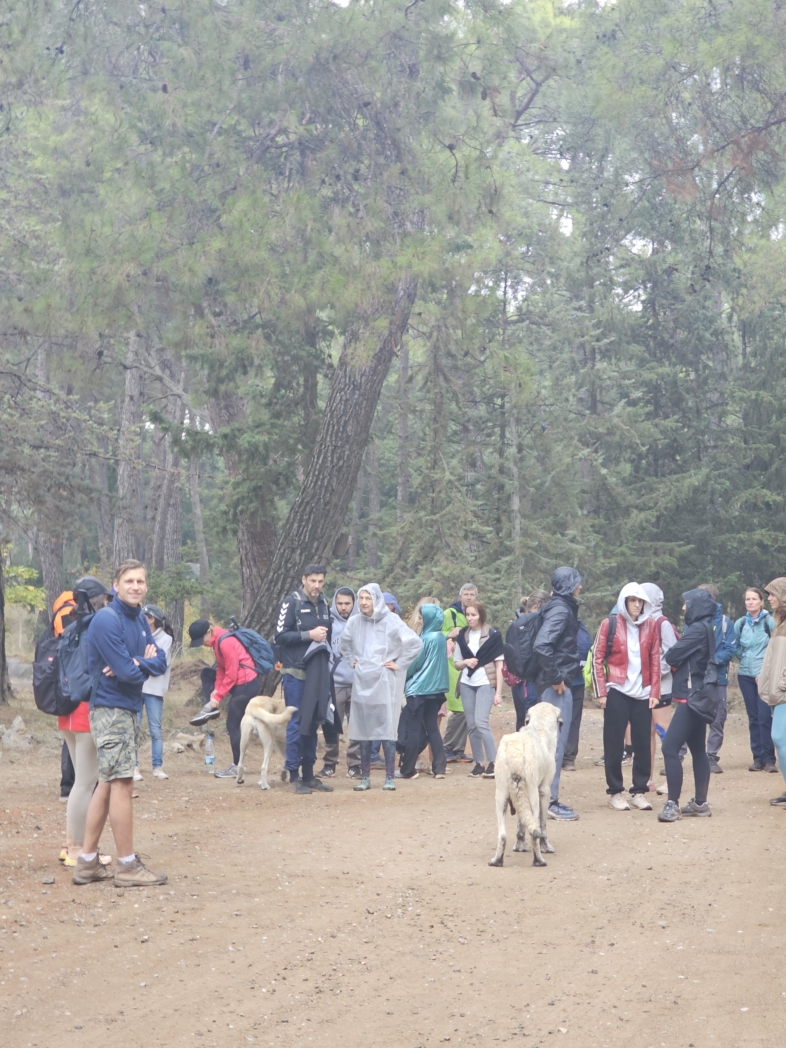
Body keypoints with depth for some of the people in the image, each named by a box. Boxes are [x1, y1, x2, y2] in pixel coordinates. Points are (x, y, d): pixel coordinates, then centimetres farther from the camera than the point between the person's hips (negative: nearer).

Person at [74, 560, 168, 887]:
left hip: (128, 709, 9)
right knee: (122, 783, -7)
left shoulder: (139, 619, 11)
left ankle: (88, 863, 15)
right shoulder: (107, 619, -17)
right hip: (111, 709, -9)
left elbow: (160, 661, 5)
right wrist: (144, 665, -2)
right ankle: (128, 867, -2)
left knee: (107, 784, 10)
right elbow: (127, 671, -22)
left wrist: (138, 663, -14)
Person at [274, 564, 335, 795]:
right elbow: (280, 635, -12)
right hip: (296, 672, -6)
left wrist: (325, 637, 9)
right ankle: (294, 777, 1)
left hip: (318, 672, 6)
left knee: (313, 723, 10)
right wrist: (309, 635, -17)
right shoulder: (291, 602, -6)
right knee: (297, 723, -4)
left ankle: (308, 774, 17)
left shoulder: (323, 604, 13)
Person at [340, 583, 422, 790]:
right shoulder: (354, 622, 5)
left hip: (383, 682, -4)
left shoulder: (391, 621, -8)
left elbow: (415, 643, -9)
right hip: (361, 682, 4)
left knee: (387, 730, -3)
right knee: (363, 731, 6)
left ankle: (390, 777, 4)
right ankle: (365, 777, 13)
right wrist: (351, 660, 13)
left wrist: (400, 664, -6)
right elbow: (344, 644, 25)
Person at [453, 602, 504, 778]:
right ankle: (478, 763, 11)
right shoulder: (462, 636, 8)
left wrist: (498, 692, -8)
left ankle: (493, 762, -13)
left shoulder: (493, 636, -3)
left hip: (486, 683, -4)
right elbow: (457, 663, 14)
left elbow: (499, 666, -3)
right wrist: (466, 662, -10)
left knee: (481, 722, -16)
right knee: (471, 725, 3)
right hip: (466, 684, 4)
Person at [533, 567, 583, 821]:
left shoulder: (563, 607, 15)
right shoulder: (561, 609, -15)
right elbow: (542, 645, -27)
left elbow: (545, 643, 20)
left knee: (555, 740, 13)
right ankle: (549, 801, -5)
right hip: (557, 684, -10)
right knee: (556, 740, -7)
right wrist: (555, 677, -20)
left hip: (559, 683, 10)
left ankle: (549, 799, 19)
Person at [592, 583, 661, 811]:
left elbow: (655, 660, 9)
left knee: (642, 744, 3)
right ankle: (615, 792, 8)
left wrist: (654, 692, 2)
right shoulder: (610, 624, 0)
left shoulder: (650, 626, 8)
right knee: (614, 744, 1)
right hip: (617, 692, -3)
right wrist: (601, 692, -5)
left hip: (642, 694, 3)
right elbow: (597, 658, 0)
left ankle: (639, 792, 11)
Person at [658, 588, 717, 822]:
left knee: (670, 748, -13)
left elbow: (672, 656, -16)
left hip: (691, 696, -11)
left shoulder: (697, 630, -16)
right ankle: (700, 803, 19)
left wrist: (670, 655, 4)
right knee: (698, 750, 14)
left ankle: (673, 804, -16)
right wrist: (677, 659, -4)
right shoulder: (705, 629, 14)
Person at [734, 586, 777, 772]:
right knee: (753, 718, 7)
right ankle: (758, 757, 12)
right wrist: (744, 658, 6)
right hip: (746, 675, 4)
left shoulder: (769, 621, -7)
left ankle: (768, 759, -4)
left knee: (765, 717, -10)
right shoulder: (740, 623, 5)